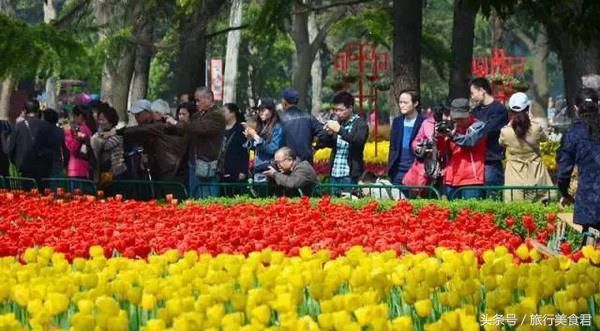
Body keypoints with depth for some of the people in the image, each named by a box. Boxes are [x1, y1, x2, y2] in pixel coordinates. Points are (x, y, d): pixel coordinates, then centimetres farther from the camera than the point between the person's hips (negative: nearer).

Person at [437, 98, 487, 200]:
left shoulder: (478, 126, 0)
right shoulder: (453, 128, 16)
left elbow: (470, 141, -19)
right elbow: (444, 151, 11)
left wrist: (453, 135, -33)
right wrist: (440, 137, -9)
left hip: (471, 180, -6)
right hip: (452, 179, 6)